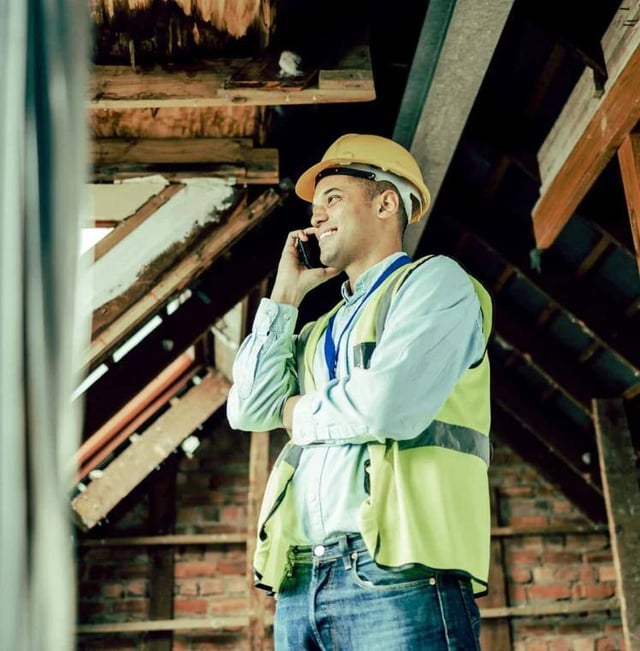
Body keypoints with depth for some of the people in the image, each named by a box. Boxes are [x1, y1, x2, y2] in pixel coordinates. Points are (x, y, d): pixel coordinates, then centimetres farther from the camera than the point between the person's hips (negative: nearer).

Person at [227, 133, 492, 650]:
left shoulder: (434, 280, 2)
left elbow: (388, 404, -15)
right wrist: (285, 295, 14)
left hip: (397, 574, -6)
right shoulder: (322, 331, 23)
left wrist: (301, 414, 4)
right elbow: (248, 410, 12)